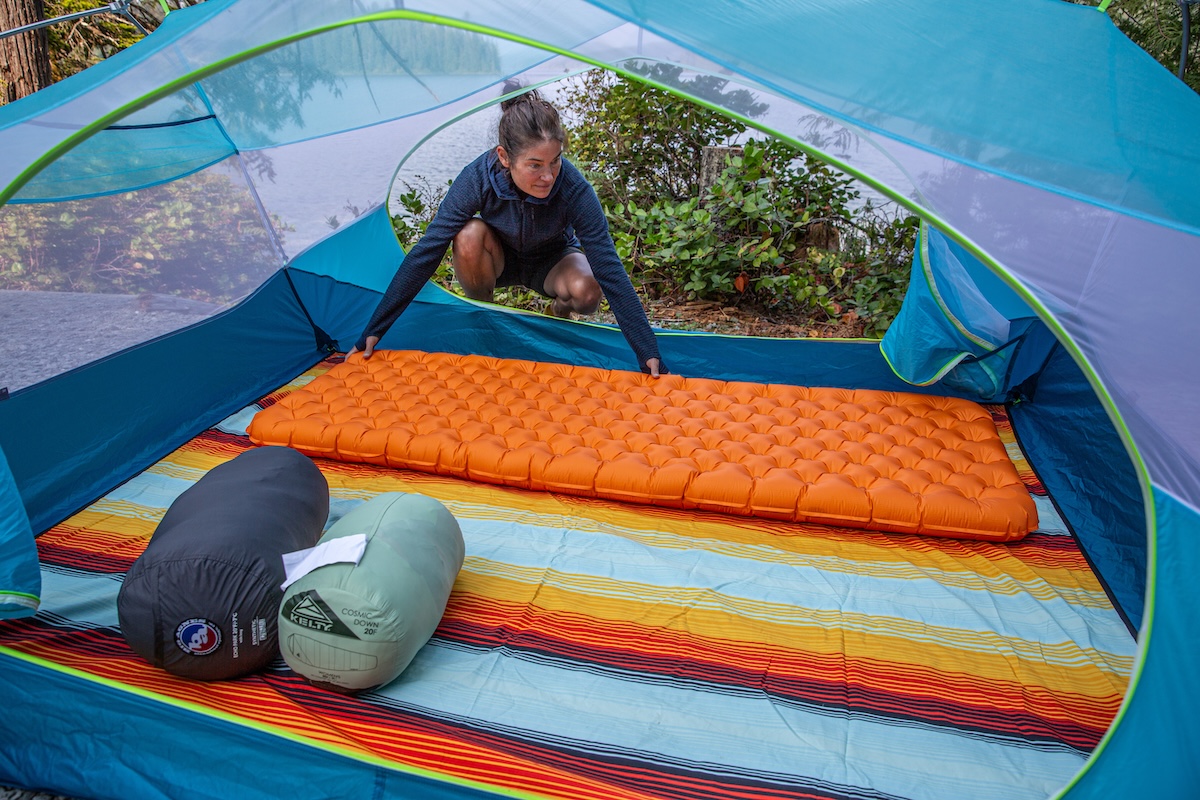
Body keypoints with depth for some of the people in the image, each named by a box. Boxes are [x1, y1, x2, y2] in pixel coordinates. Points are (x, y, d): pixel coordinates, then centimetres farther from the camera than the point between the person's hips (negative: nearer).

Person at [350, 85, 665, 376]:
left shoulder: (573, 188, -36)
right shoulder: (478, 177, -33)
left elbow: (609, 269, -35)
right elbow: (426, 251, -30)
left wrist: (648, 354, -38)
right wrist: (373, 331, -30)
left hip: (553, 260, 0)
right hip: (500, 258, 1)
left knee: (586, 291, -34)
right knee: (469, 236, -34)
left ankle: (561, 309, 3)